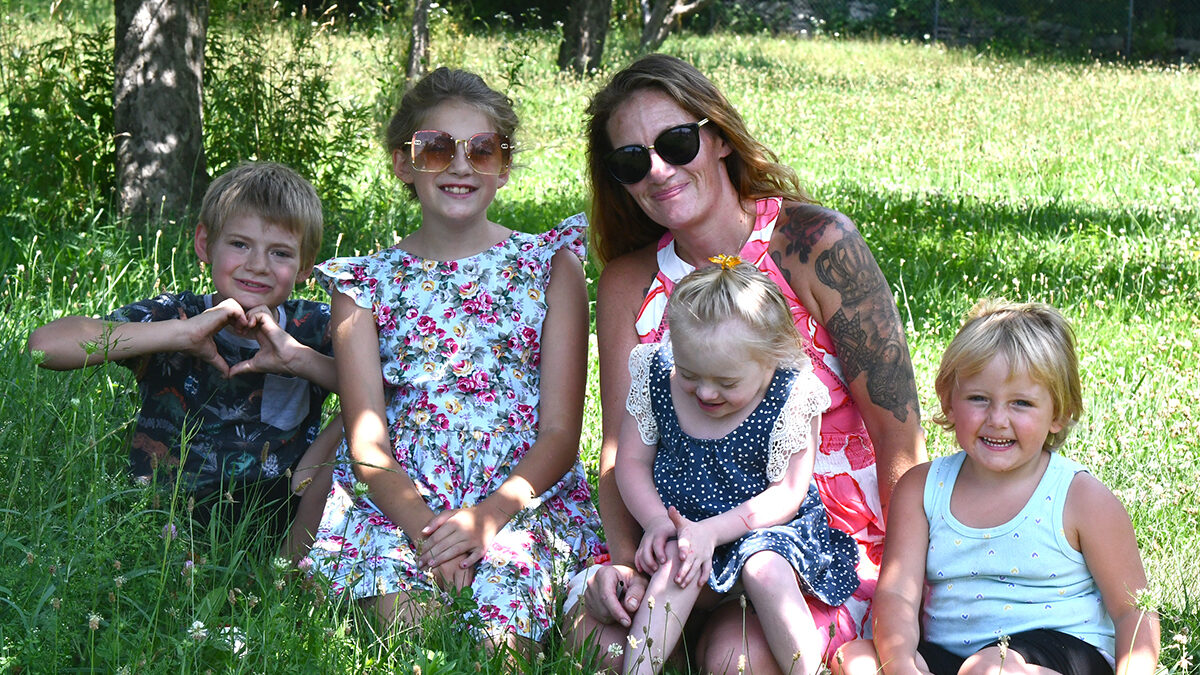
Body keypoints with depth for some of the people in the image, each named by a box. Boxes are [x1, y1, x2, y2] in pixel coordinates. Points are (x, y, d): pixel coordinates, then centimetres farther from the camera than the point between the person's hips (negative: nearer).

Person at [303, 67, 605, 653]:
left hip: (525, 498, 0)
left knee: (502, 633, -27)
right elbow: (366, 436, 1)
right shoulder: (366, 282, 11)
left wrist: (488, 516, -16)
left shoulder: (550, 266, 10)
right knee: (406, 615, -29)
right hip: (399, 496, 1)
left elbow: (561, 431, 2)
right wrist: (420, 523, -20)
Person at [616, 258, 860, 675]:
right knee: (675, 566, -30)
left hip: (771, 530, -2)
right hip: (682, 529, 3)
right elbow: (631, 462, 3)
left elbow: (786, 494, -15)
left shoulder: (791, 397, -14)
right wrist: (656, 521, -16)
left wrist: (712, 530, -26)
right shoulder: (656, 376, -5)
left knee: (763, 568, -34)